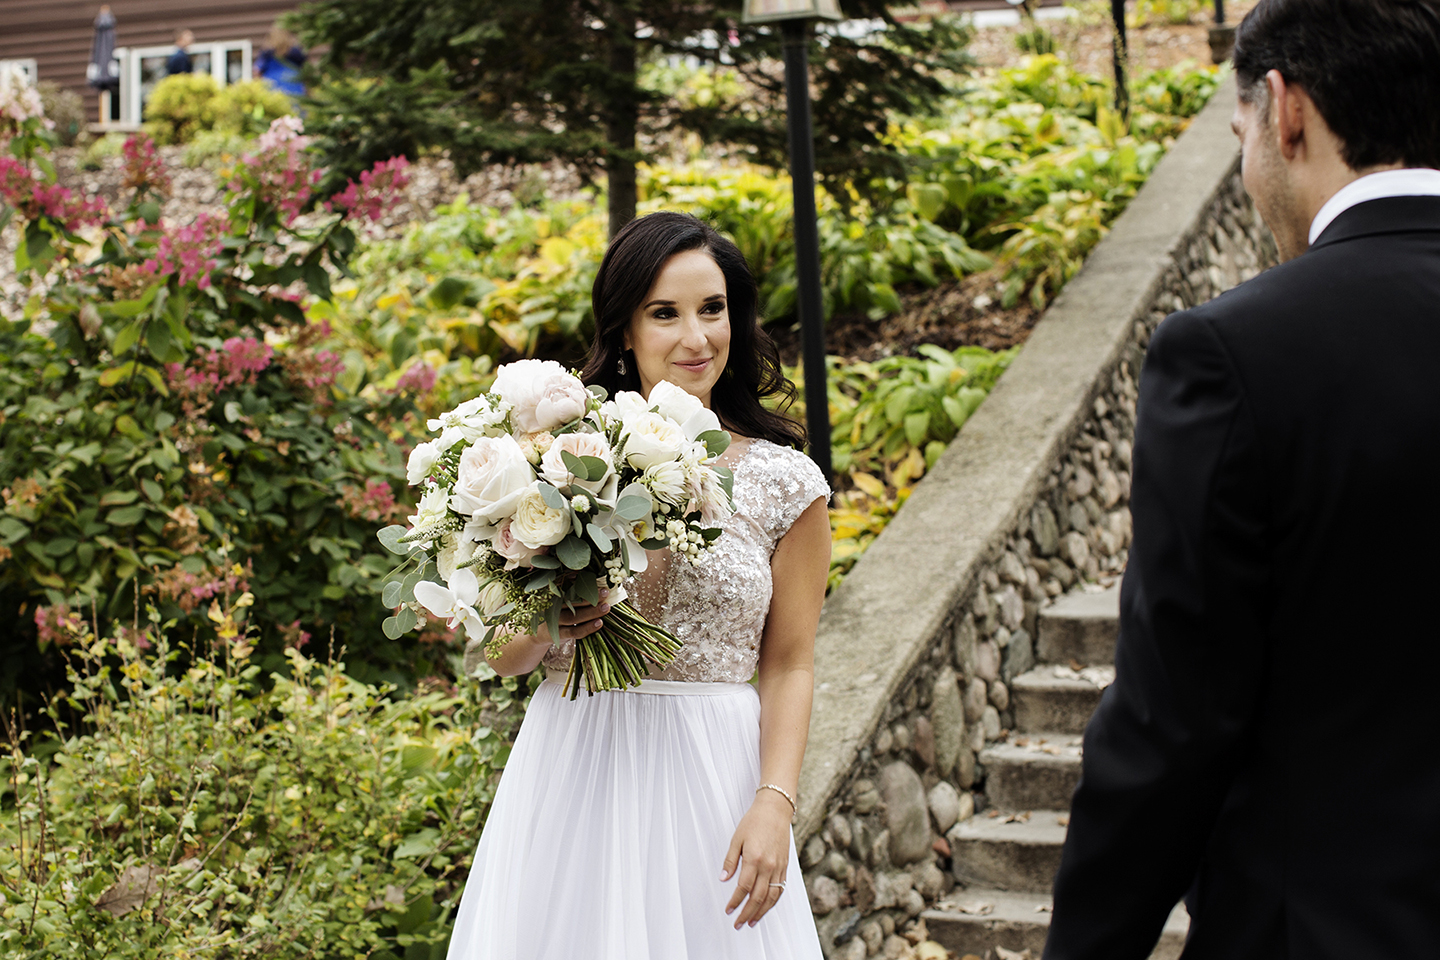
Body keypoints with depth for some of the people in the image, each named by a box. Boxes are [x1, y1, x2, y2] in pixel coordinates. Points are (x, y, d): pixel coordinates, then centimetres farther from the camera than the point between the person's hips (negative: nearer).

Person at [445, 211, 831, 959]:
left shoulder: (786, 484, -1)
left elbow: (788, 665, 0)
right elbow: (501, 658, 5)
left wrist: (773, 806, -12)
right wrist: (548, 624, -16)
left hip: (713, 780, -1)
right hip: (572, 774, 1)